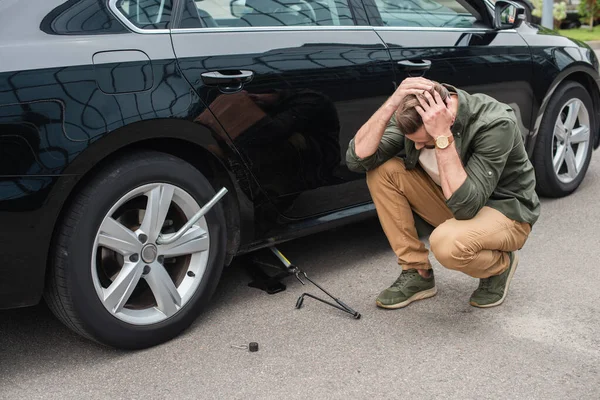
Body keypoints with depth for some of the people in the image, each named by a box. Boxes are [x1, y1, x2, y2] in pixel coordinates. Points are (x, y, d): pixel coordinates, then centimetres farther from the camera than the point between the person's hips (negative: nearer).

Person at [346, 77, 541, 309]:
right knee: (381, 171, -16)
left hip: (505, 210, -6)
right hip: (460, 202, 6)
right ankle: (416, 273, -5)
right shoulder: (415, 116, -15)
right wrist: (391, 104, -34)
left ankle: (500, 266, -1)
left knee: (447, 242, -38)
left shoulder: (495, 124, -31)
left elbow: (466, 206, -37)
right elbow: (357, 159, -23)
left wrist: (442, 136, -42)